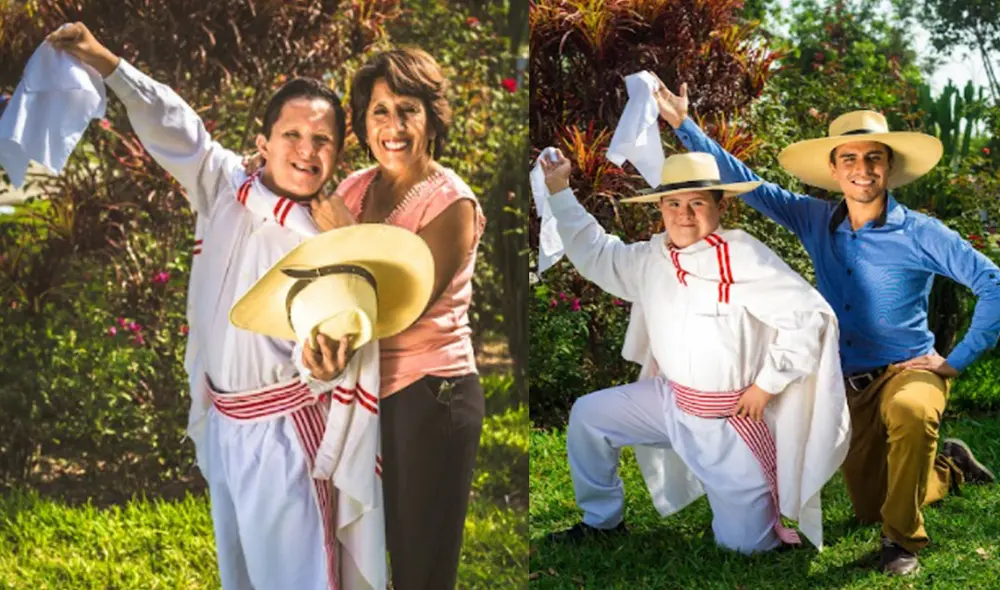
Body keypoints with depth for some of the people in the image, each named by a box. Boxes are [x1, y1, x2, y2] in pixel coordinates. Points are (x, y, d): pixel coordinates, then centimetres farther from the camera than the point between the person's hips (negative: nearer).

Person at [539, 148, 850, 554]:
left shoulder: (744, 258, -21)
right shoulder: (651, 258, 0)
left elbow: (810, 316, -22)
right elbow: (596, 254, 16)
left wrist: (766, 386, -17)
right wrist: (559, 190, 11)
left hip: (733, 418, -6)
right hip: (670, 400, 6)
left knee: (745, 544, -4)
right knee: (588, 415, 5)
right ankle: (602, 521, 22)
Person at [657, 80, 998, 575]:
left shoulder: (920, 234, -13)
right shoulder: (816, 221, -1)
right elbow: (747, 184, 0)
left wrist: (958, 359, -14)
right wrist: (684, 125, -6)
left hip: (908, 372, -5)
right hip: (849, 386, 5)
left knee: (909, 410, -41)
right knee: (869, 507, 13)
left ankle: (903, 539, -19)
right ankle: (948, 467, 43)